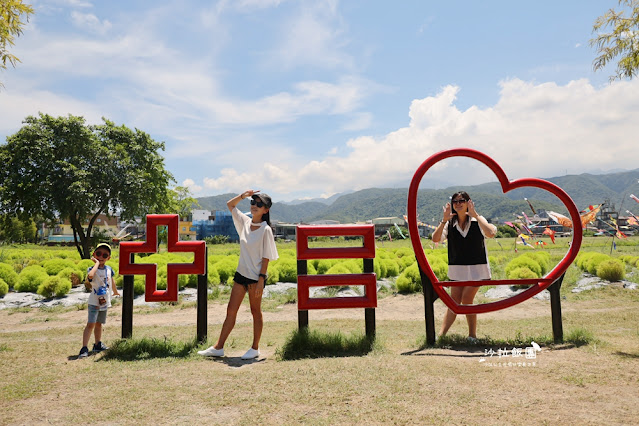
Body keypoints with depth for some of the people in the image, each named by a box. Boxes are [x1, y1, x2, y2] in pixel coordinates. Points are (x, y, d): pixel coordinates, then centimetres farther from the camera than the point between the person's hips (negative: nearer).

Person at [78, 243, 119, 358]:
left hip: (105, 301, 6)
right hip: (94, 302, -6)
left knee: (99, 323, 19)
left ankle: (98, 344, 31)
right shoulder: (92, 269, -13)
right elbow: (90, 275, -39)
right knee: (90, 324, -13)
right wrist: (97, 263, -27)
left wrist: (115, 292, 35)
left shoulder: (109, 269, 4)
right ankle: (84, 348, -11)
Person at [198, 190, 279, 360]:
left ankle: (255, 348, 21)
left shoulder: (266, 229, -11)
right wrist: (244, 195, 3)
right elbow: (230, 204, 18)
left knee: (255, 312, 7)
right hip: (241, 273, 6)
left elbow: (266, 257, -12)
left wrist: (261, 279, -16)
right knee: (231, 310, 9)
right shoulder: (245, 222, 5)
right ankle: (218, 347, 17)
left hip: (256, 276, -6)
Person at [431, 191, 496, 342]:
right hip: (456, 269, 3)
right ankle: (441, 334, 3)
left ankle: (472, 335, 10)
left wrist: (475, 215, -21)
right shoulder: (449, 223, 2)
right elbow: (435, 239, -12)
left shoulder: (477, 220, -4)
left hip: (476, 267, -3)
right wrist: (444, 220, -18)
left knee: (466, 299, -8)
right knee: (454, 301, 2)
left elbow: (490, 234, -23)